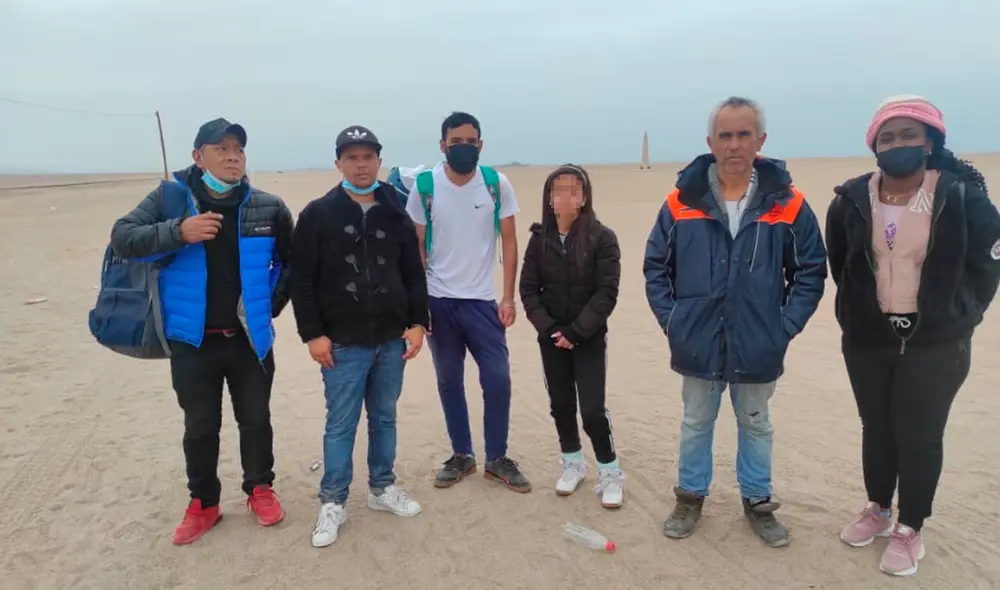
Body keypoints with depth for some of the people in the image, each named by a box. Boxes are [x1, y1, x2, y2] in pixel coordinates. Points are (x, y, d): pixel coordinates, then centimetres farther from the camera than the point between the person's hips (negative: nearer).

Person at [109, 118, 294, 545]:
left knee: (255, 419, 13)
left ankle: (260, 489, 33)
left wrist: (274, 302, 5)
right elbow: (122, 238, -13)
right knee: (200, 427, 12)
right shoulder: (170, 197, -5)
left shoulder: (268, 208, -3)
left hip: (250, 337, 1)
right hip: (192, 341, 0)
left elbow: (292, 262, 10)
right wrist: (178, 232, -26)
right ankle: (203, 503, 29)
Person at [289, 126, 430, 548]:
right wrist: (313, 334, -9)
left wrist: (417, 323, 2)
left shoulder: (396, 213, 6)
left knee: (384, 417, 15)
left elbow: (414, 274, 9)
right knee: (341, 424, 3)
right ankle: (332, 503, 18)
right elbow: (302, 280, -5)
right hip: (342, 343, -3)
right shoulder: (317, 215, -4)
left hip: (391, 339, 3)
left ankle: (382, 488, 31)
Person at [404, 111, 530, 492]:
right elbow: (417, 247, 1)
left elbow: (509, 242, 0)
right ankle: (461, 455, 25)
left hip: (482, 300, 0)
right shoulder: (424, 186, -3)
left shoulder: (497, 184, -3)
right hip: (439, 300, 1)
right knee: (449, 381, 10)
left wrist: (508, 297, -6)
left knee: (497, 378, -2)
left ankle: (497, 458, 16)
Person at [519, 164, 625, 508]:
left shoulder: (602, 238, -9)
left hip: (589, 338, -3)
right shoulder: (540, 238, 0)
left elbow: (606, 293, -13)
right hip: (551, 337, 3)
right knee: (561, 404, 12)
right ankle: (572, 464, 32)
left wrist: (575, 331, -17)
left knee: (592, 409, -6)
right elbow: (528, 289, 0)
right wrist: (549, 327, -12)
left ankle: (610, 472, 15)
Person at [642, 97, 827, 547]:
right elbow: (655, 266, 3)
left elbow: (811, 271, 1)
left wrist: (786, 326, -6)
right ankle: (690, 497, 36)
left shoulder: (787, 204, -6)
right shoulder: (682, 202, -6)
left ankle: (757, 503, 38)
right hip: (698, 345, 0)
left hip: (757, 349, 0)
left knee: (756, 426, 19)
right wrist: (669, 319, -4)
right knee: (696, 424, 17)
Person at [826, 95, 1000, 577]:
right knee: (876, 428, 15)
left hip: (935, 344, -3)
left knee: (919, 436, 3)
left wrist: (958, 314, -2)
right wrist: (861, 311, 11)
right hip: (866, 342, 3)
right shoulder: (851, 200, -2)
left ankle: (910, 530, 20)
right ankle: (878, 510, 34)